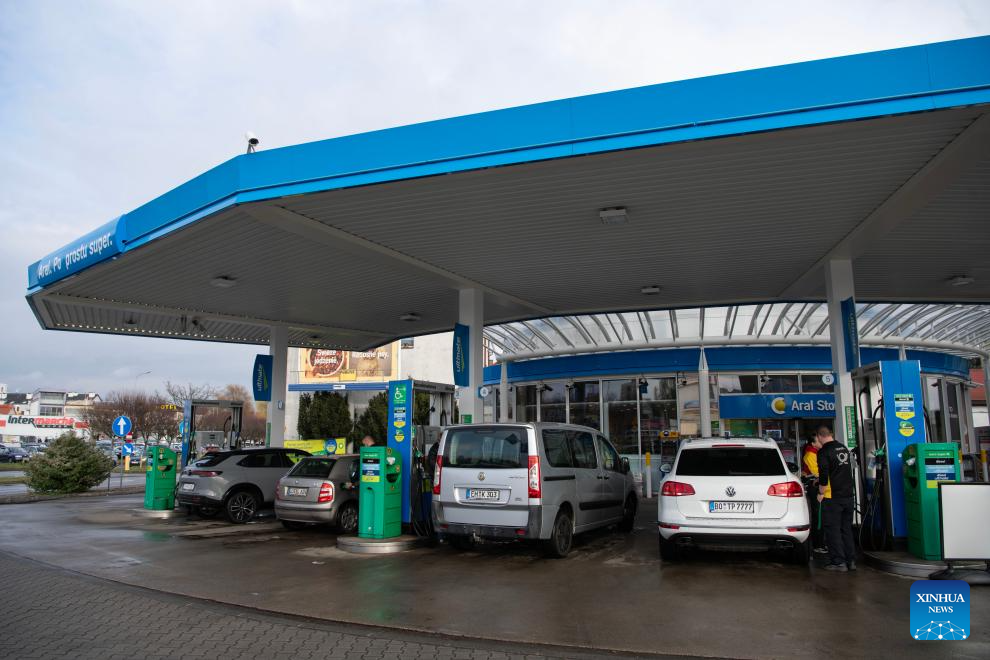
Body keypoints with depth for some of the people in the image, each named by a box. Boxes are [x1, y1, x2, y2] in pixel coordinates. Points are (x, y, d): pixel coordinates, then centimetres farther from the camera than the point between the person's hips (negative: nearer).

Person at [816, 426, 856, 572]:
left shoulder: (824, 452, -13)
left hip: (832, 497, -7)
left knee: (833, 530, 0)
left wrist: (821, 493, -6)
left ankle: (838, 562, 1)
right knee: (846, 528, 15)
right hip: (848, 495, 7)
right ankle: (851, 561, 17)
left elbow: (823, 474, -20)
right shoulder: (844, 448, 11)